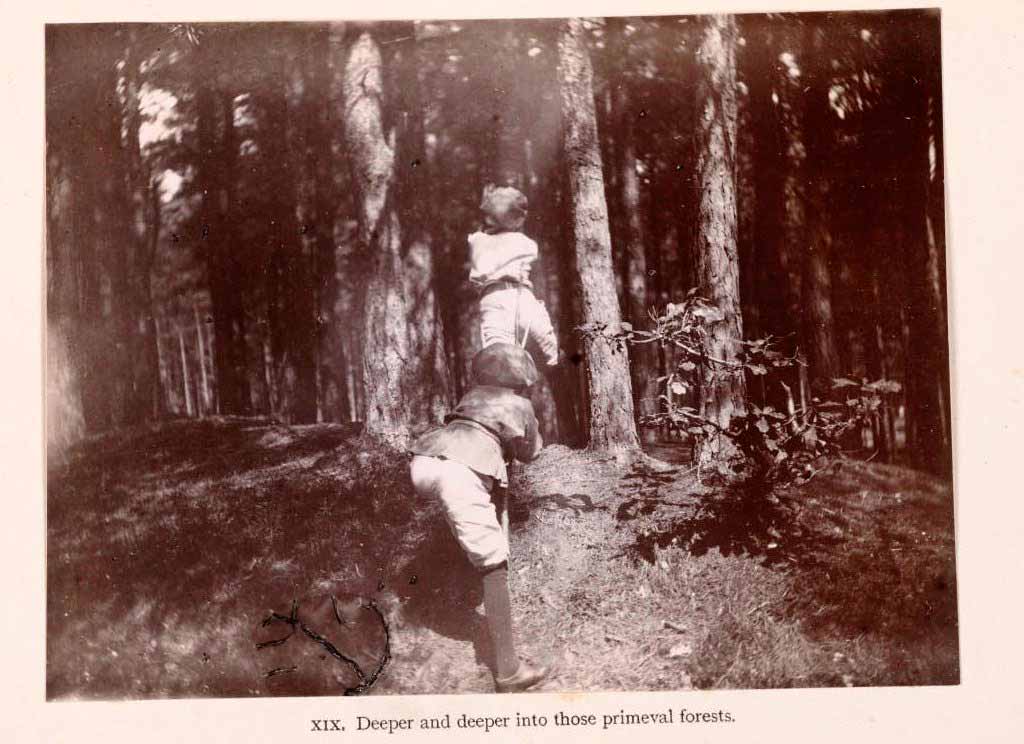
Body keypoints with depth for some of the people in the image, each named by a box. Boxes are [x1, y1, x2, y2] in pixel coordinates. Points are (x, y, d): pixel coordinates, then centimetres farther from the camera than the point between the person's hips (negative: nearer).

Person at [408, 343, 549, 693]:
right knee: (494, 567, 0)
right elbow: (529, 453, 39)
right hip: (461, 471, -5)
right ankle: (507, 670, -4)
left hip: (422, 462, 5)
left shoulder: (472, 395, 33)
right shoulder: (521, 406, 25)